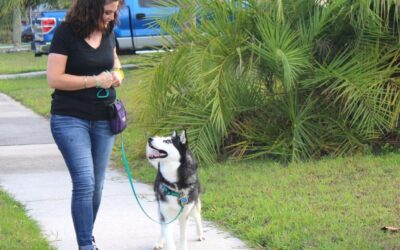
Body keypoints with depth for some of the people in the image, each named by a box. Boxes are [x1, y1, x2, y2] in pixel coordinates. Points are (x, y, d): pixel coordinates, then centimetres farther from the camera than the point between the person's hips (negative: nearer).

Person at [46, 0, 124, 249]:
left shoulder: (108, 32, 4)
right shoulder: (66, 33, -14)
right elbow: (54, 79, -17)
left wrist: (117, 73, 0)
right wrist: (96, 81, -18)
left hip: (103, 119, 6)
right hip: (70, 119, -6)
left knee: (96, 185, 10)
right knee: (84, 182, -15)